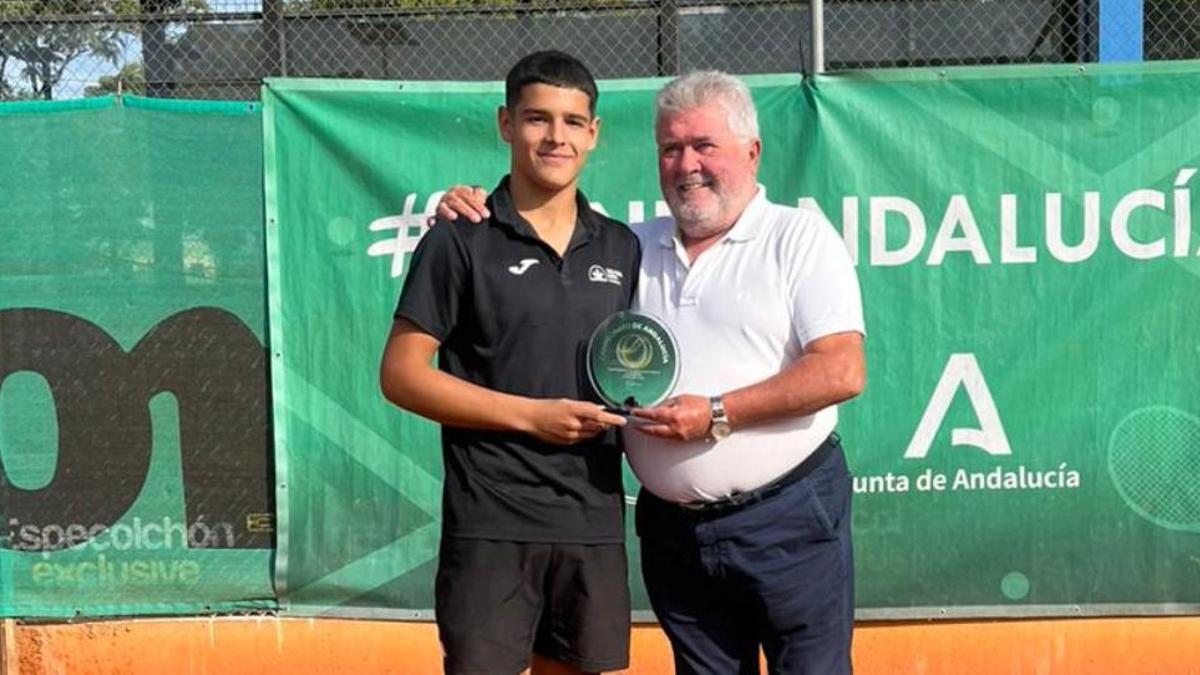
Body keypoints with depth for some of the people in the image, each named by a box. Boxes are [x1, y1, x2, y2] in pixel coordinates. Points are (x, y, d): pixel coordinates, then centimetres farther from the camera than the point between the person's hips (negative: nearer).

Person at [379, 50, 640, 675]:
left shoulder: (621, 249, 12)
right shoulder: (461, 240, -3)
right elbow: (401, 374, -7)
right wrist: (531, 415, -13)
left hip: (595, 521, 5)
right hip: (491, 523, -5)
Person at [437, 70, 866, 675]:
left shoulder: (800, 238, -3)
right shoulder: (633, 249, 11)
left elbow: (842, 372, -13)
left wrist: (718, 415, -18)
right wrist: (468, 219, 0)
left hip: (788, 518, -4)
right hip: (673, 528, 5)